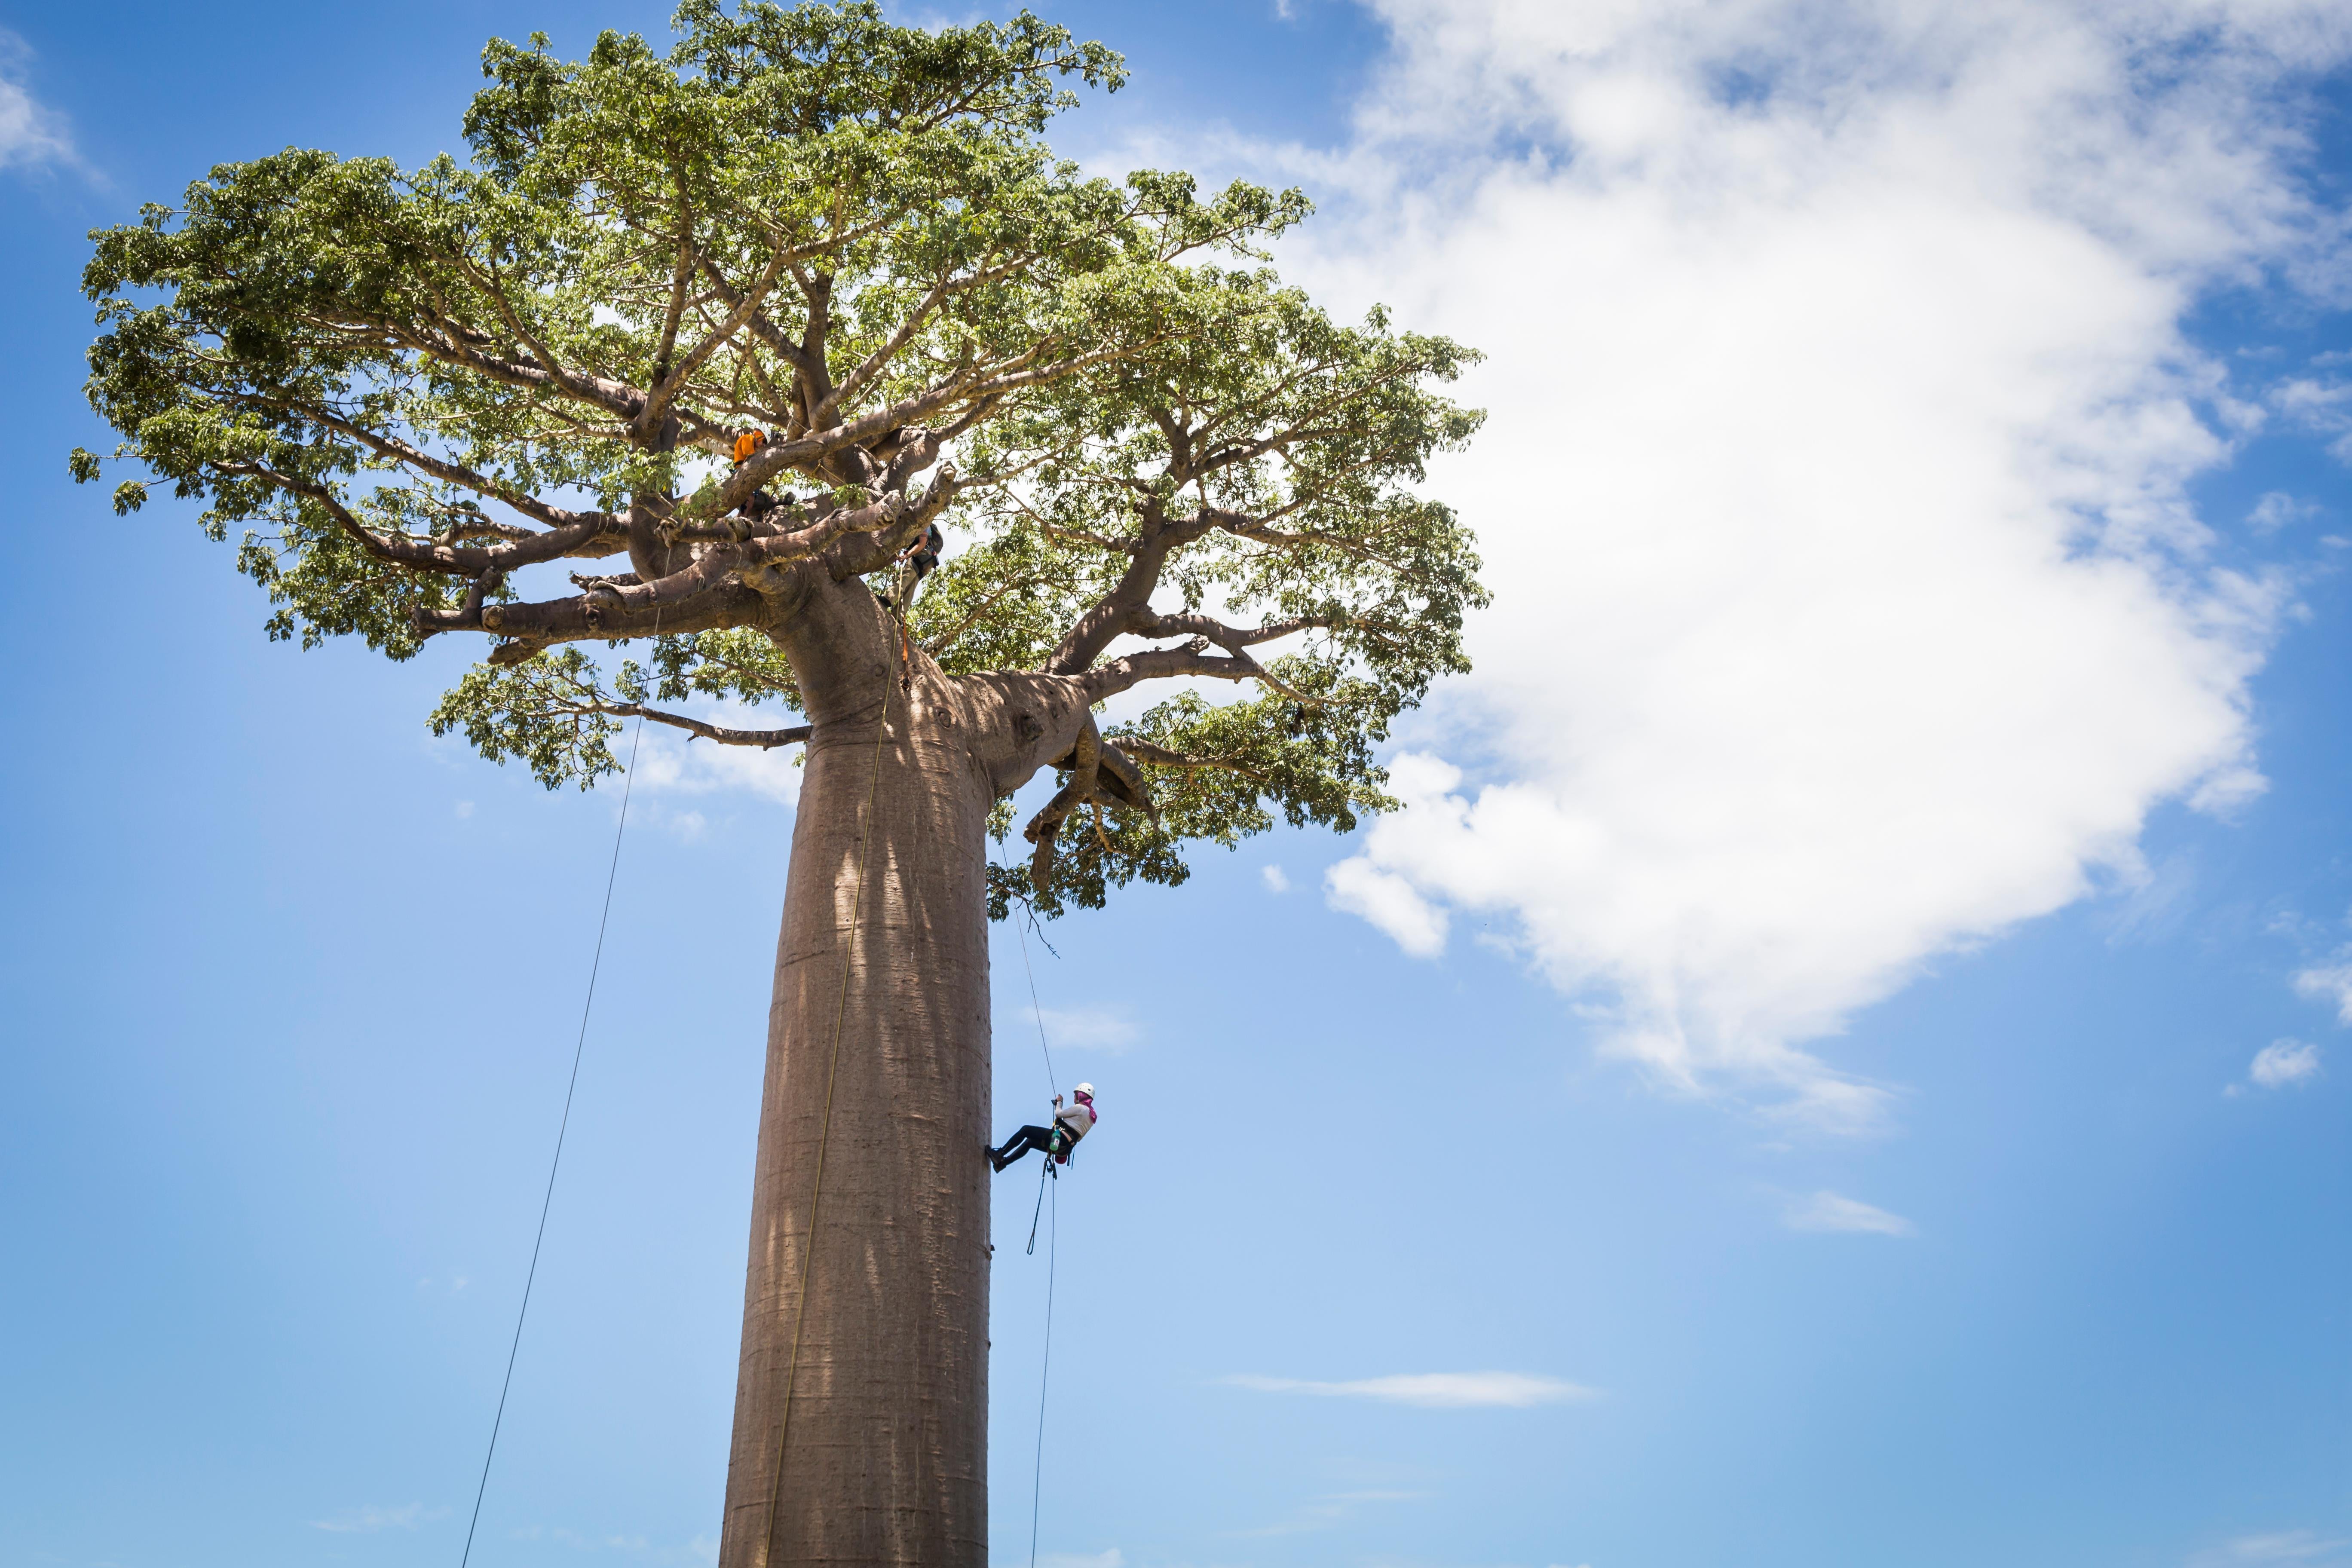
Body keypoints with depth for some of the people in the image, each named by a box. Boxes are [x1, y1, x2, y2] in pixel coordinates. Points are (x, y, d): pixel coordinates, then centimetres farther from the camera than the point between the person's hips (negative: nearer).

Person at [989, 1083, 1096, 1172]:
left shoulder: (1080, 1108, -7)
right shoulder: (1091, 1114, 20)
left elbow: (1059, 1114, -3)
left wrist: (1059, 1102, 17)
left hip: (1060, 1138, -9)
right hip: (1065, 1147, 9)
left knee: (1025, 1130, -1)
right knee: (1029, 1142, 21)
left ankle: (999, 1154, -1)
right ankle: (1003, 1162, 16)